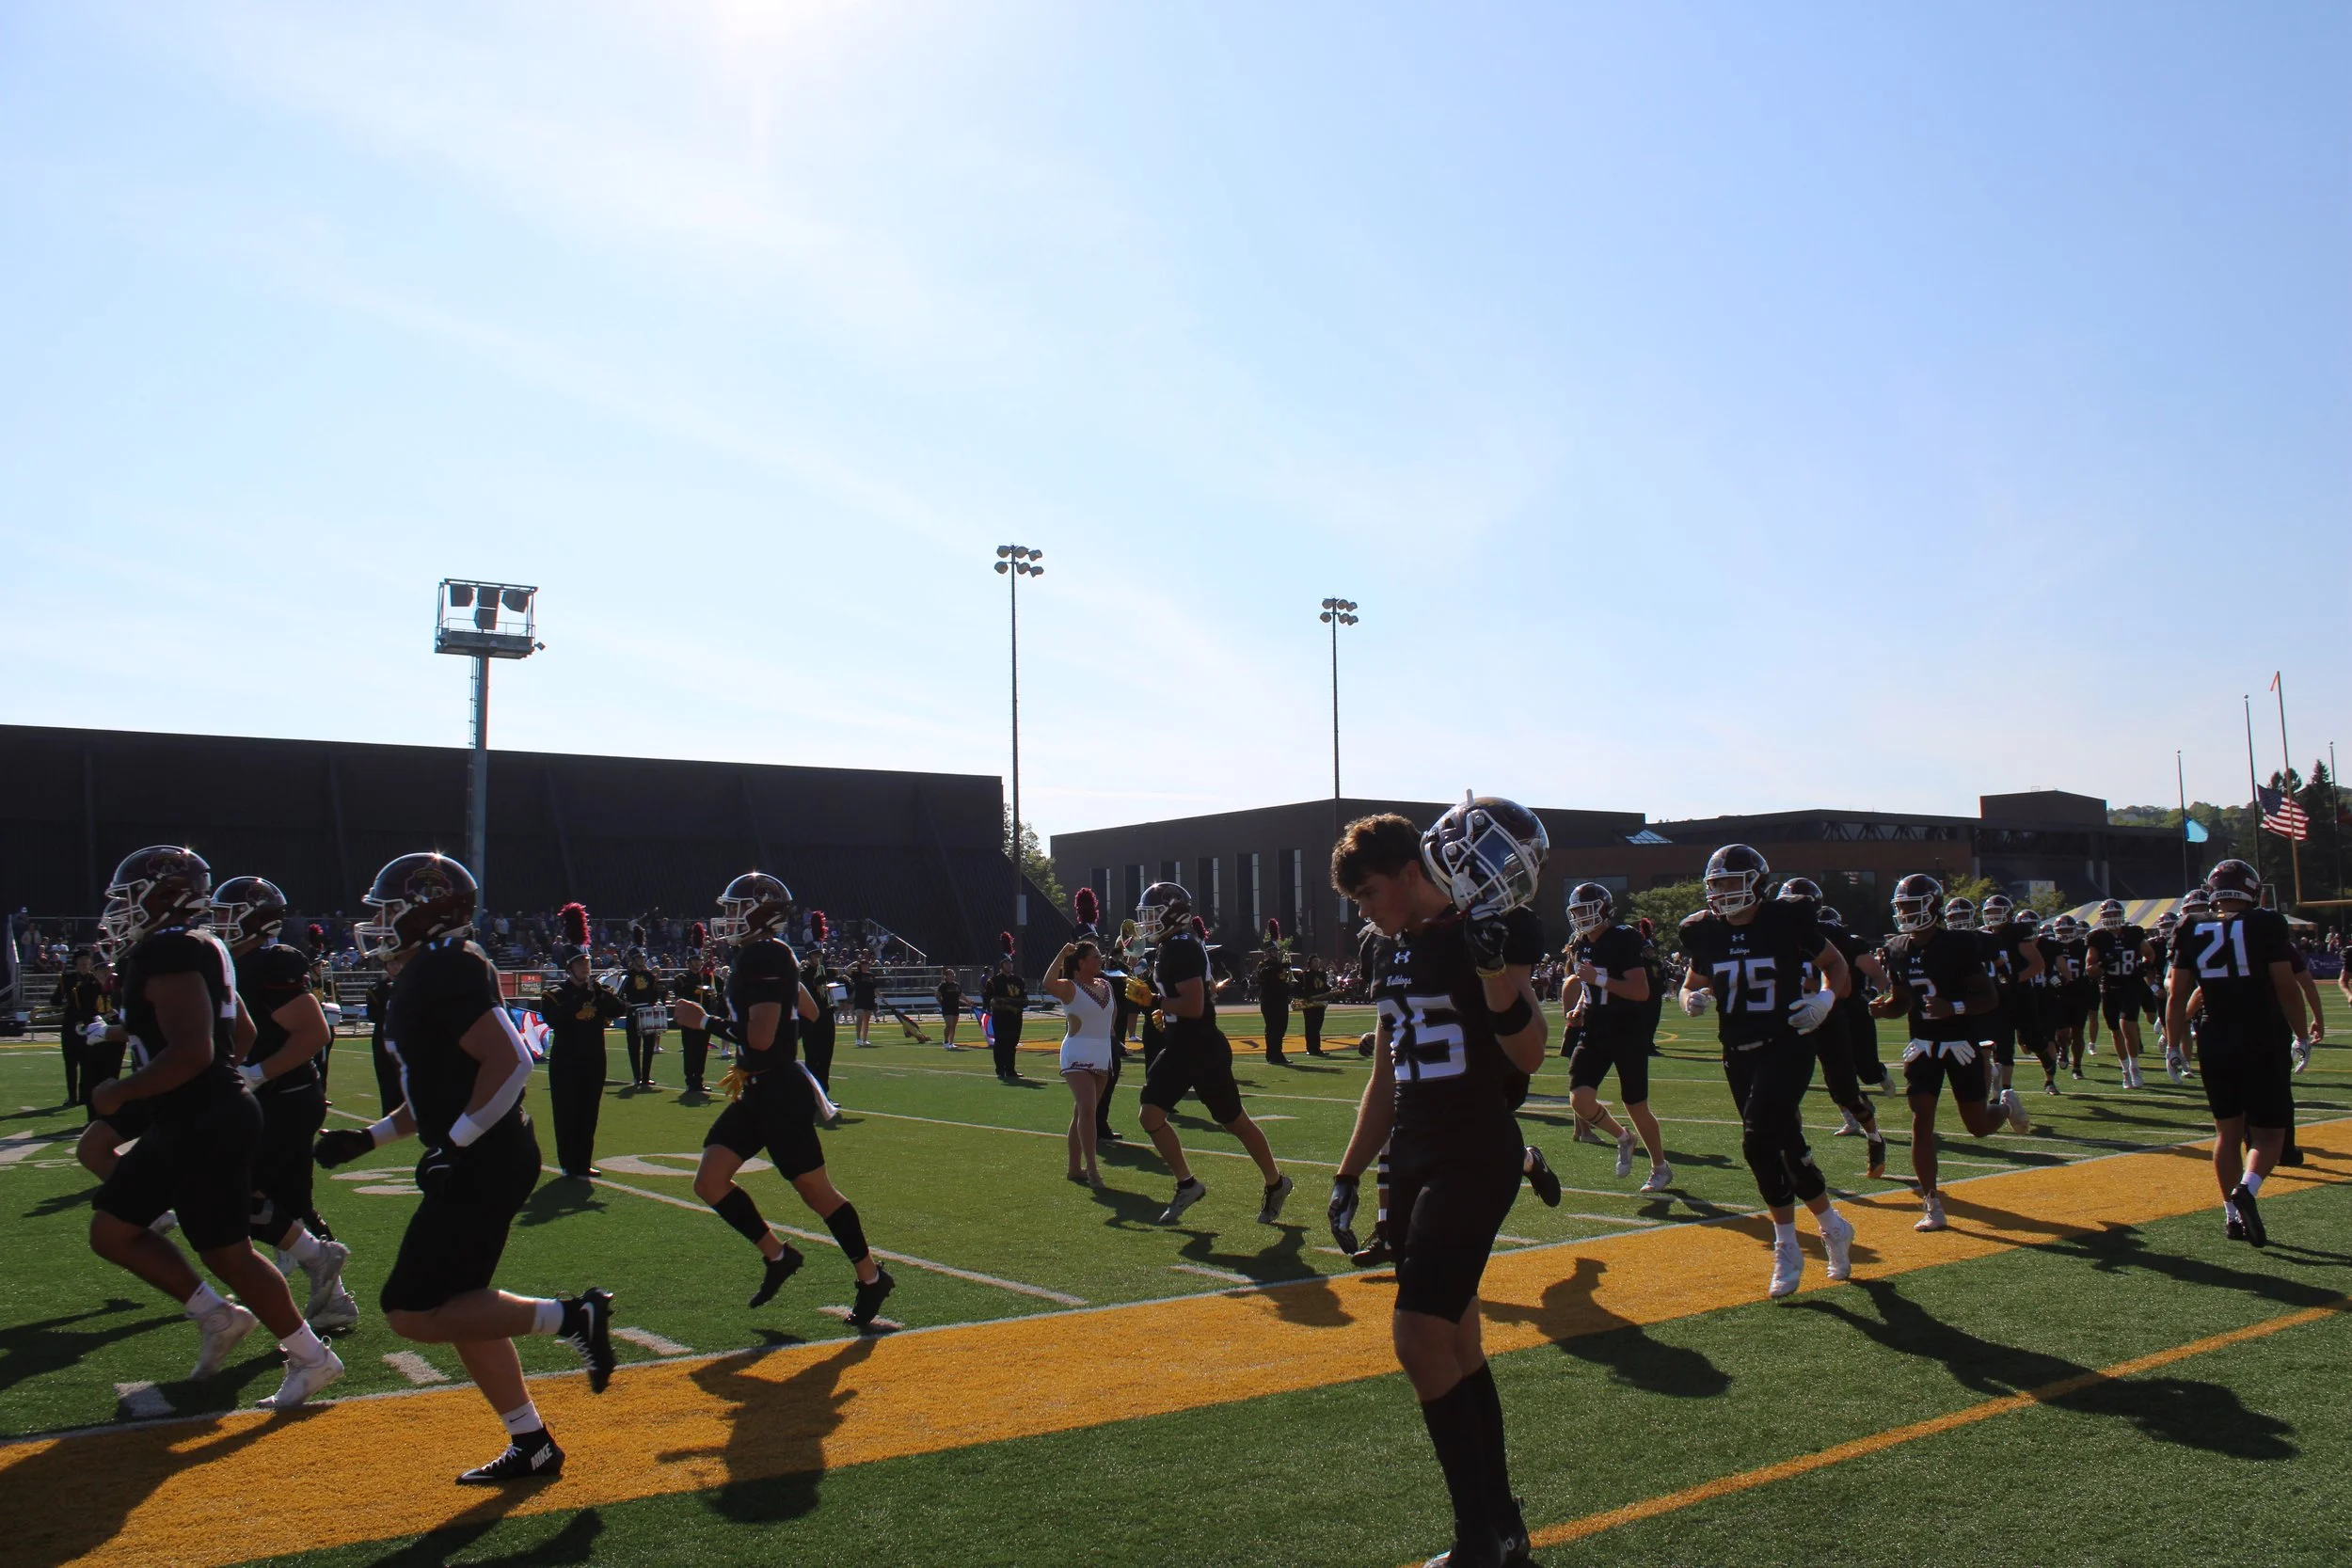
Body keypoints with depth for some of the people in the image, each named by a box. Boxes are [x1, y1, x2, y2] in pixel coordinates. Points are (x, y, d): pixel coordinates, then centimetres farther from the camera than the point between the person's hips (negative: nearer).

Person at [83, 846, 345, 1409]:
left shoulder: (169, 953, -19)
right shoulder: (199, 950, 12)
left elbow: (192, 1051, -28)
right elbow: (243, 1031, 22)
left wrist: (120, 1092, -16)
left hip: (205, 1126, -10)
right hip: (188, 1124, 10)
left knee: (227, 1252, -1)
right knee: (112, 1230, 15)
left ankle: (311, 1357, 10)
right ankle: (217, 1316, 20)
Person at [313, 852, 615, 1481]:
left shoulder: (444, 970, -16)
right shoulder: (424, 975, 16)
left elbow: (510, 1063, -25)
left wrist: (455, 1144, -21)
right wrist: (368, 1138, 17)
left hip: (485, 1166, -10)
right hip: (480, 1164, 10)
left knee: (413, 1313, -7)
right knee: (459, 1309, 15)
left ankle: (571, 1316, -4)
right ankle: (532, 1446, 23)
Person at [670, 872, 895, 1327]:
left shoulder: (766, 957, -19)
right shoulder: (758, 956, 11)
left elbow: (760, 1038, -25)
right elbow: (809, 1013, 22)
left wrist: (705, 1022, -15)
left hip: (781, 1094, -10)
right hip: (758, 1092, 10)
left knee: (817, 1191, 1)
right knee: (710, 1182, 5)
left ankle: (871, 1278, 16)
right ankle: (777, 1255, 17)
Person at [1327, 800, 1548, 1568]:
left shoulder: (1485, 935, -11)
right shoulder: (1391, 951, 12)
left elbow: (1529, 1058, -19)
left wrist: (1496, 970, -32)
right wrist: (1349, 1175, 18)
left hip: (1475, 1159, -8)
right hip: (1413, 1159, 8)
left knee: (1421, 1339, -14)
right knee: (1456, 1345, 12)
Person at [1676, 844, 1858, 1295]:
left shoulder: (1786, 919, -9)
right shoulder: (1706, 932, 3)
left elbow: (1834, 964, 4)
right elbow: (1694, 983, 16)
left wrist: (1826, 997, -16)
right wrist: (1692, 999, -8)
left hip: (1786, 1047, -5)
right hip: (1738, 1055, 5)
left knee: (1759, 1139, -19)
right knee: (1785, 1146, 10)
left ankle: (1787, 1248, -3)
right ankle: (1833, 1226, 30)